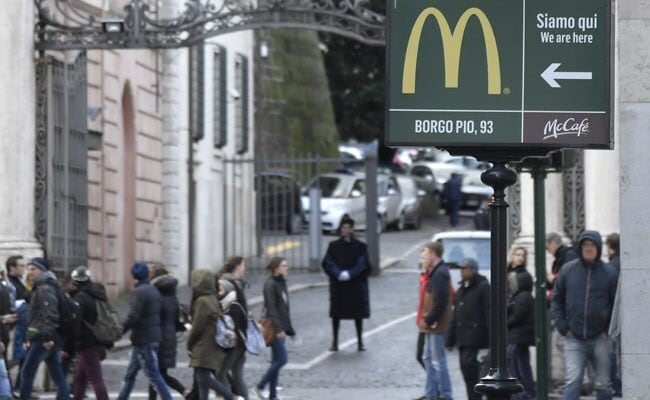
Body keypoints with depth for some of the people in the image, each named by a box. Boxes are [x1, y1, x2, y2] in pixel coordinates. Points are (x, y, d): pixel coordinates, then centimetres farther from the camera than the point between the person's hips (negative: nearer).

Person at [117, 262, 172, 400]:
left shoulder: (140, 292, -16)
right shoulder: (154, 290, 12)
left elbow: (132, 317, -21)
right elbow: (158, 314, 16)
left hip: (144, 340, -9)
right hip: (154, 336, 9)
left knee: (153, 374, -6)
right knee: (130, 373, 15)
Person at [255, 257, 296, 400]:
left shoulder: (282, 283, 14)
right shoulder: (270, 284, -13)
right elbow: (271, 308, -19)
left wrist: (290, 329, 20)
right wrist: (278, 329, -24)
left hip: (281, 327, 9)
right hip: (274, 327, -9)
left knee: (277, 361, 9)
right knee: (282, 359, -11)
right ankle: (260, 386, 0)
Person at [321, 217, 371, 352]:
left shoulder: (360, 247, 0)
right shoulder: (334, 246, 3)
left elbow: (363, 264, -7)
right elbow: (328, 263, -3)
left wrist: (349, 274, -20)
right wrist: (339, 274, -19)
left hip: (356, 284, -1)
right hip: (338, 284, 1)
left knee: (358, 313, 3)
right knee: (336, 313, 2)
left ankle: (360, 342, 10)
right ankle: (335, 342, 8)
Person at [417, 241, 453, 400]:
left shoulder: (440, 274, -18)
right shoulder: (435, 272, 15)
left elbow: (440, 302, -24)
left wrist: (428, 320, -18)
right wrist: (426, 319, 13)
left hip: (437, 326, -11)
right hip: (432, 325, 11)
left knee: (438, 361, -8)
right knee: (429, 358, 17)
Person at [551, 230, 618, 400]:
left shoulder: (609, 272, 0)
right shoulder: (567, 270, 4)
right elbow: (556, 300, 9)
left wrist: (610, 330, -5)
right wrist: (563, 327, 0)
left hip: (600, 338, 0)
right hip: (574, 338, 0)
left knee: (603, 383, 8)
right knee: (572, 380, -9)